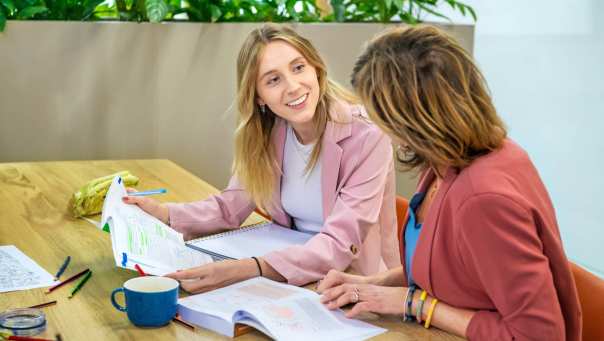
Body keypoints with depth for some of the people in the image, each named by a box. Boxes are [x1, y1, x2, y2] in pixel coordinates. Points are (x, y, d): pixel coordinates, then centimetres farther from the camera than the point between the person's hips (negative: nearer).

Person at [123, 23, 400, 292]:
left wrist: (249, 268, -40)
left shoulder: (365, 135, -21)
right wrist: (163, 213, -13)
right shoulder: (266, 134, -3)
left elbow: (340, 245, -27)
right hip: (295, 278, 5)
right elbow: (231, 207, 4)